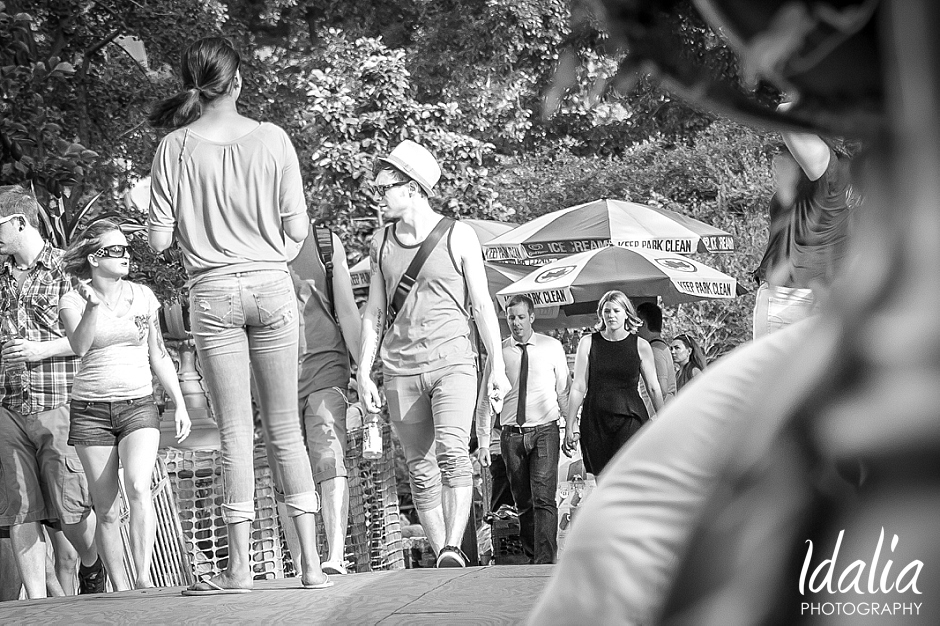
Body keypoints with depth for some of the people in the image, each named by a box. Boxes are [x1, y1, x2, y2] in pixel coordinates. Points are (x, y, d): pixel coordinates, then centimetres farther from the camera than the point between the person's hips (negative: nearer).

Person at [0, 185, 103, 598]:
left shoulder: (68, 268, -1)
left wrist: (42, 349, -11)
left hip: (59, 404, -4)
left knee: (69, 508, -6)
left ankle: (92, 565, 22)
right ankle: (36, 603, 3)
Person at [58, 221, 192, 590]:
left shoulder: (143, 297, 6)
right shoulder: (73, 301, 0)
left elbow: (159, 356, 13)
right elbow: (79, 347, -18)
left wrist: (180, 404, 10)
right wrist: (92, 306, -32)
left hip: (138, 405, 0)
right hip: (90, 410, 0)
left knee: (138, 488, -24)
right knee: (106, 510, 0)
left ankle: (143, 576, -25)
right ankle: (120, 588, 6)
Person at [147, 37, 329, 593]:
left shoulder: (175, 148, -4)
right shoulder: (272, 140, -3)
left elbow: (158, 240, -4)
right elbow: (297, 229, -2)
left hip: (212, 293, -1)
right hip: (272, 286, 1)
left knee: (235, 433, 3)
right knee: (285, 430, 8)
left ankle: (240, 566, 0)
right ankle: (311, 561, 6)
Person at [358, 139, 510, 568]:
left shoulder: (458, 236, 3)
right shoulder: (380, 243, 12)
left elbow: (482, 306, 6)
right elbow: (373, 314, 16)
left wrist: (497, 366, 3)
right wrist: (364, 373, 8)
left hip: (452, 360, -4)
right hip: (401, 369, 4)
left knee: (452, 450, -23)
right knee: (421, 470, 1)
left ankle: (453, 548, -29)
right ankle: (441, 556, 6)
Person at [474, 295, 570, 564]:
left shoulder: (552, 347, 3)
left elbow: (564, 391, 6)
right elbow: (485, 399, 8)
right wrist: (483, 441, 2)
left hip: (544, 431, -2)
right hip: (511, 433, 2)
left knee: (544, 499, -14)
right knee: (523, 502, 6)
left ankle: (545, 561, -18)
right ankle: (532, 557, 16)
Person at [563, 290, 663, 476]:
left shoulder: (640, 346, 3)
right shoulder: (588, 343, 5)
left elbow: (653, 387, 8)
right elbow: (578, 387, 6)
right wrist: (570, 426, 3)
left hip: (630, 419, -2)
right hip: (595, 421, 2)